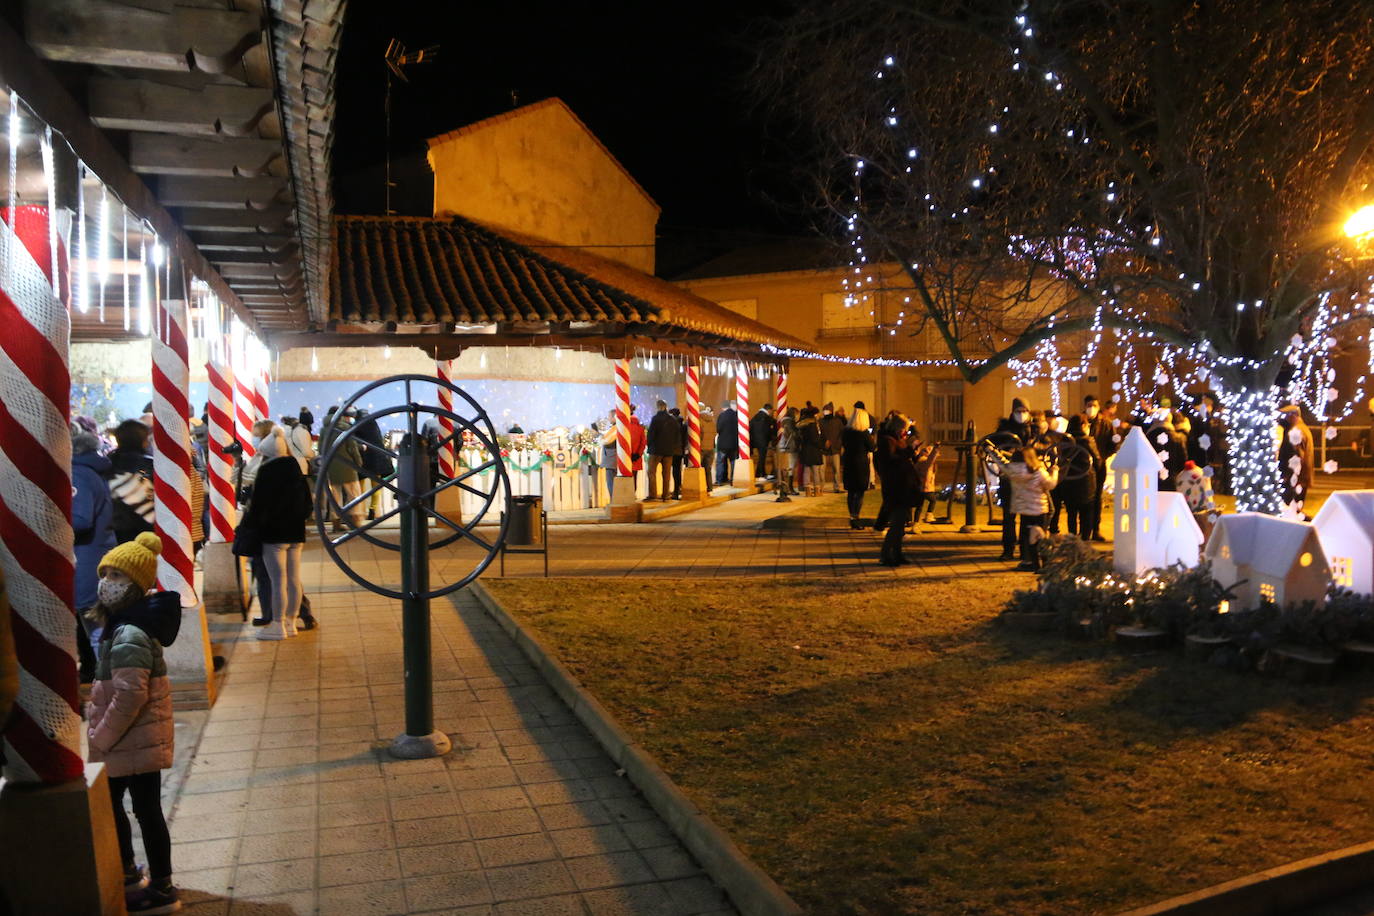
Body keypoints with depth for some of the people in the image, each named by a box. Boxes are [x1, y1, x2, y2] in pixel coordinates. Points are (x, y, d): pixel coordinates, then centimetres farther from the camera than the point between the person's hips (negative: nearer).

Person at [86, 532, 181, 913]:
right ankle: (127, 873, 42)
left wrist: (100, 738, -15)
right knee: (110, 804, 23)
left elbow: (129, 698, -27)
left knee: (146, 812, 3)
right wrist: (99, 734, 17)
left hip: (135, 742, -10)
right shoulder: (121, 625, 7)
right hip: (133, 741, 10)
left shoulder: (129, 636, -25)